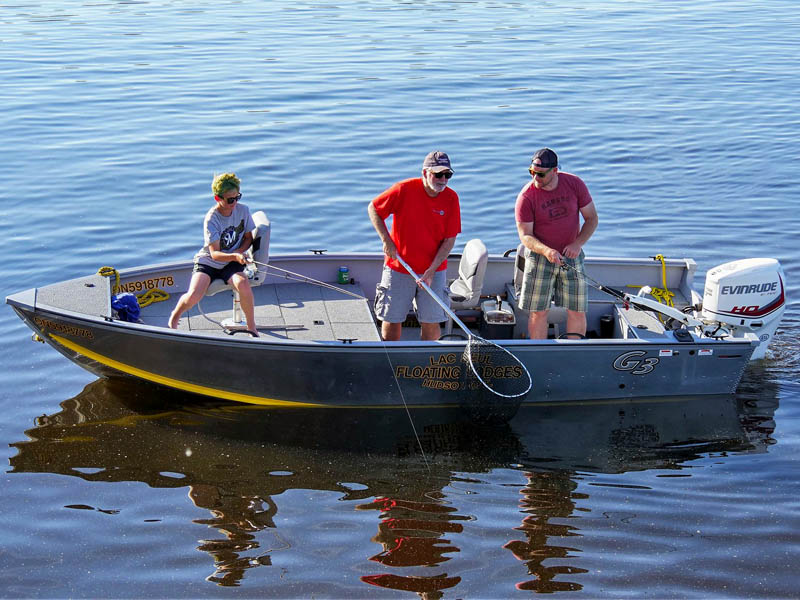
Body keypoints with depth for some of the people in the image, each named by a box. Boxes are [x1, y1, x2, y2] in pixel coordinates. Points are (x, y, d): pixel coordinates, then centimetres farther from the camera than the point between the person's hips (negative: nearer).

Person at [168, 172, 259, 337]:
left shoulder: (243, 210, -5)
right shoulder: (211, 219, -18)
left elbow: (248, 238, 9)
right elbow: (214, 253, -23)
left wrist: (239, 252, -12)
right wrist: (234, 256, -42)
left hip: (231, 263, 2)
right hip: (208, 262, -2)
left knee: (243, 284, -33)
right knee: (193, 296, -26)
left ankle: (252, 327, -13)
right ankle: (175, 316, 12)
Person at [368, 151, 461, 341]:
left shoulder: (451, 198, -7)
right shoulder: (404, 189, -13)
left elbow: (449, 239, -5)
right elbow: (373, 209, 0)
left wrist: (432, 270, -14)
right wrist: (386, 240, -10)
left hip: (434, 270, 1)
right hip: (398, 267, -1)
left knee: (431, 323, 1)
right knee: (392, 319, 6)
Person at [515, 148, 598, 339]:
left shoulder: (575, 184, -8)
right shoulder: (526, 197, -15)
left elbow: (592, 219, -1)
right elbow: (525, 235, -14)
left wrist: (578, 244, -18)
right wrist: (546, 251, -34)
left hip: (571, 255, 2)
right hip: (540, 255, -2)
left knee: (577, 311, 3)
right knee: (538, 311, -3)